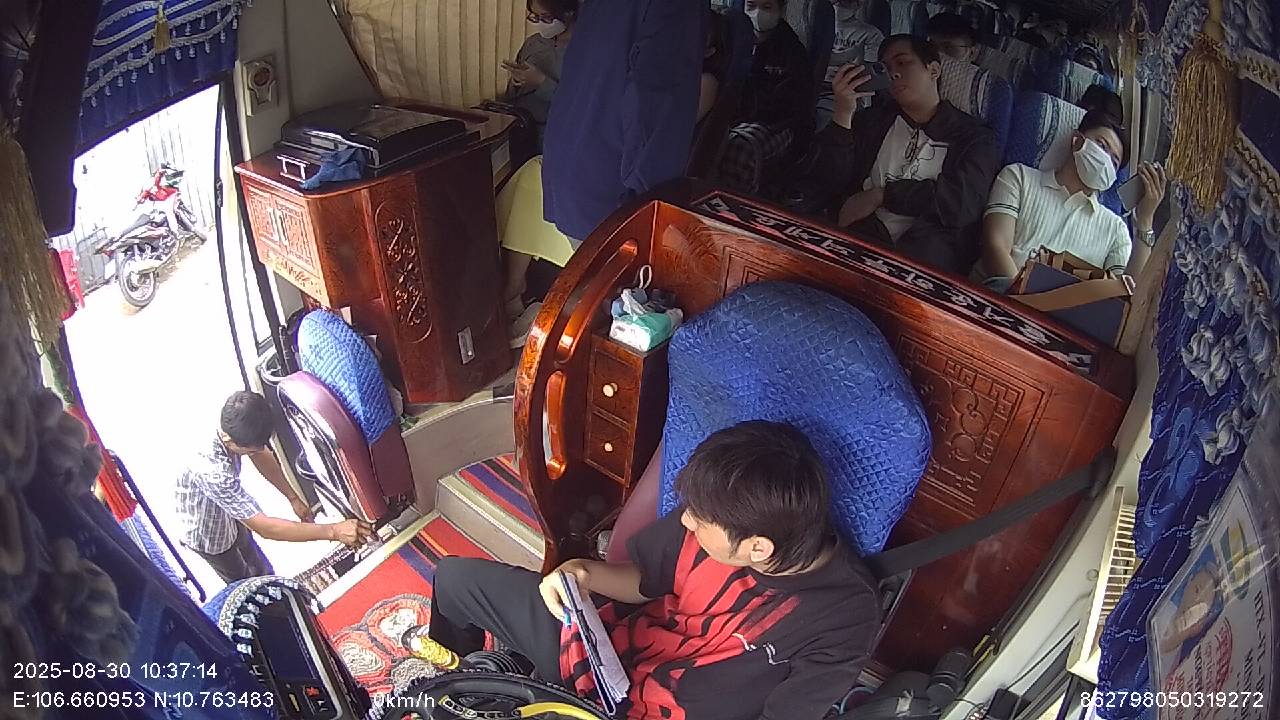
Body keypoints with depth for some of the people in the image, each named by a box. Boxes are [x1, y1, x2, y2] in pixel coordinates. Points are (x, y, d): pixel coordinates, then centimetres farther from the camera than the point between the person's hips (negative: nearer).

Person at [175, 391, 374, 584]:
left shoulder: (234, 425, -27)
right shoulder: (212, 472, -47)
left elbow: (263, 457, -4)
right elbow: (264, 528, -43)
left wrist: (294, 498, -10)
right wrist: (333, 531, -45)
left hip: (229, 517, 6)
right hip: (208, 535, -6)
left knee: (262, 571, 25)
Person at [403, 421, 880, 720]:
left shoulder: (844, 616, -29)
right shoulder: (724, 515, -17)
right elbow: (644, 581, 1)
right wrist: (586, 574, -19)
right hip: (608, 641, 5)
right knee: (456, 577, 12)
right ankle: (455, 653, 49)